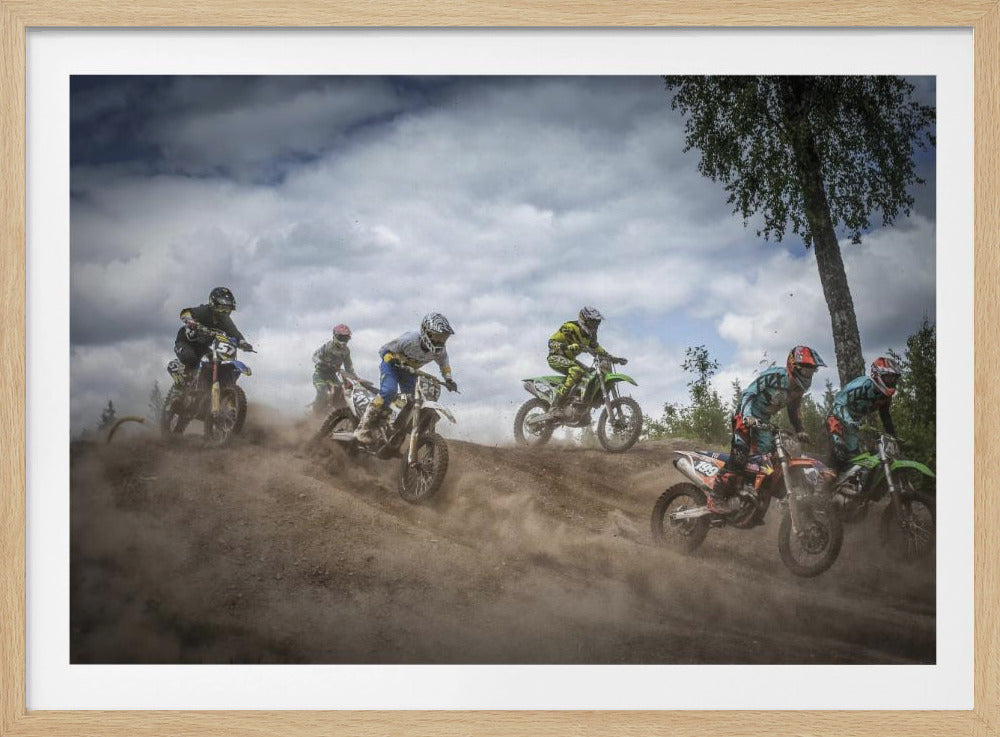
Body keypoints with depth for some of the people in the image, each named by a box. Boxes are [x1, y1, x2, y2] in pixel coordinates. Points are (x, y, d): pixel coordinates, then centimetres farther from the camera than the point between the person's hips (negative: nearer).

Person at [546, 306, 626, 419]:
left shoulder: (590, 334, 6)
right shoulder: (570, 328, -19)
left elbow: (595, 348, 24)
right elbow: (552, 342, -24)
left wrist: (612, 358, 13)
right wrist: (568, 347, -40)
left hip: (570, 359, 9)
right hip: (556, 357, -9)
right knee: (576, 371, -36)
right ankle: (556, 407, -42)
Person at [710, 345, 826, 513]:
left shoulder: (798, 388, 3)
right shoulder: (774, 376, -22)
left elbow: (793, 410, 18)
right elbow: (748, 393, -23)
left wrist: (799, 431, 6)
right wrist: (748, 416, -38)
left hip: (764, 421, 9)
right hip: (746, 416, -8)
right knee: (740, 455, -21)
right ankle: (717, 497, -23)